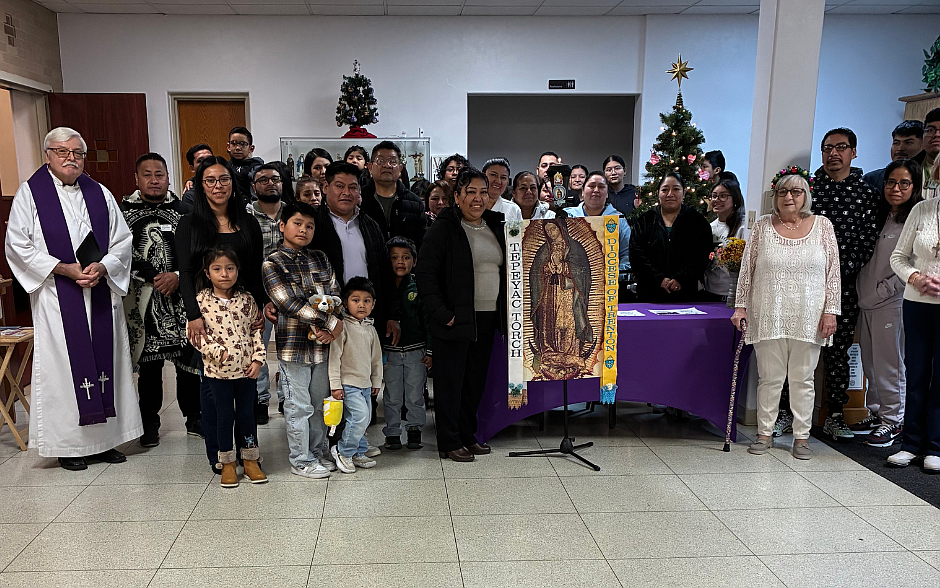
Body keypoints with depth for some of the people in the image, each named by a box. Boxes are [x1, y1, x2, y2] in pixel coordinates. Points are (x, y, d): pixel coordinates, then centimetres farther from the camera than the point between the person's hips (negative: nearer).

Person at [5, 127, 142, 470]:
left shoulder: (100, 194, 11)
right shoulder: (30, 193, 1)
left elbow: (122, 240, 9)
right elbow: (18, 245, -4)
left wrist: (102, 267, -10)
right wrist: (64, 269, -13)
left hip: (101, 294, 4)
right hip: (58, 298, -3)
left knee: (104, 361, 6)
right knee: (63, 363, -1)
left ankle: (105, 437, 16)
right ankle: (68, 444, 10)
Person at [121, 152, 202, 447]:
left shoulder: (183, 210, 6)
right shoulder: (123, 211, 5)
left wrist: (178, 276, -12)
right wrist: (151, 277, -9)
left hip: (180, 300, 0)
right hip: (142, 302, 0)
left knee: (189, 361, 4)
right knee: (149, 366, 6)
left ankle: (194, 418, 20)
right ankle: (150, 424, 20)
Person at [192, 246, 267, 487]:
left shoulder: (246, 300, 1)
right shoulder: (201, 301, -5)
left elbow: (256, 330, 4)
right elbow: (195, 334, -6)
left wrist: (258, 359, -4)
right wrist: (217, 351, -16)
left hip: (246, 369, 2)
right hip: (217, 370, -1)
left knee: (247, 414, 11)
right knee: (224, 416, 8)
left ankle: (250, 460, 25)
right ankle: (227, 464, 22)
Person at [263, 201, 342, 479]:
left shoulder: (321, 259, 10)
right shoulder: (272, 264, -6)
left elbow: (335, 295, 7)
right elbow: (291, 304, -16)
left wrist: (330, 329, -11)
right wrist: (332, 321, -17)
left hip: (322, 344, 5)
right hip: (293, 344, -5)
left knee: (320, 402, 15)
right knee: (299, 406, 5)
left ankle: (320, 452, 31)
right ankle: (301, 461, 19)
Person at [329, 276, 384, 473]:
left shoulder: (370, 329, 10)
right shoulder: (343, 326, -11)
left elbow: (376, 357, 19)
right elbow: (335, 356, -13)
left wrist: (377, 382, 20)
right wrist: (335, 384, -15)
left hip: (365, 383, 7)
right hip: (348, 383, -7)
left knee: (364, 419, 11)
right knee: (360, 416, -16)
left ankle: (358, 454, 27)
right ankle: (342, 451, 2)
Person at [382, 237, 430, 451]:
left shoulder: (419, 288, -1)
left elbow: (428, 320, 1)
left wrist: (429, 351, -2)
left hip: (416, 351, 0)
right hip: (389, 351, 1)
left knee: (415, 395, 8)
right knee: (392, 396, 7)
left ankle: (414, 429, 24)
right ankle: (392, 433, 21)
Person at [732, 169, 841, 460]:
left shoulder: (822, 225, 5)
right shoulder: (762, 226, 4)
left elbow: (833, 271, 5)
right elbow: (747, 269, 6)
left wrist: (830, 310, -2)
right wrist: (741, 306, 1)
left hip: (808, 318, 0)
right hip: (769, 316, 0)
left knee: (803, 379, 8)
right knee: (769, 378, 6)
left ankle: (801, 436, 19)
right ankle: (765, 433, 19)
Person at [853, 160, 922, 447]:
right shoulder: (880, 217, 12)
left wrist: (883, 290, -12)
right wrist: (864, 292, 10)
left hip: (892, 303, -7)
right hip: (866, 302, 7)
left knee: (889, 365, 0)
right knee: (870, 364, 14)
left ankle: (893, 420, 13)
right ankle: (875, 413, 26)